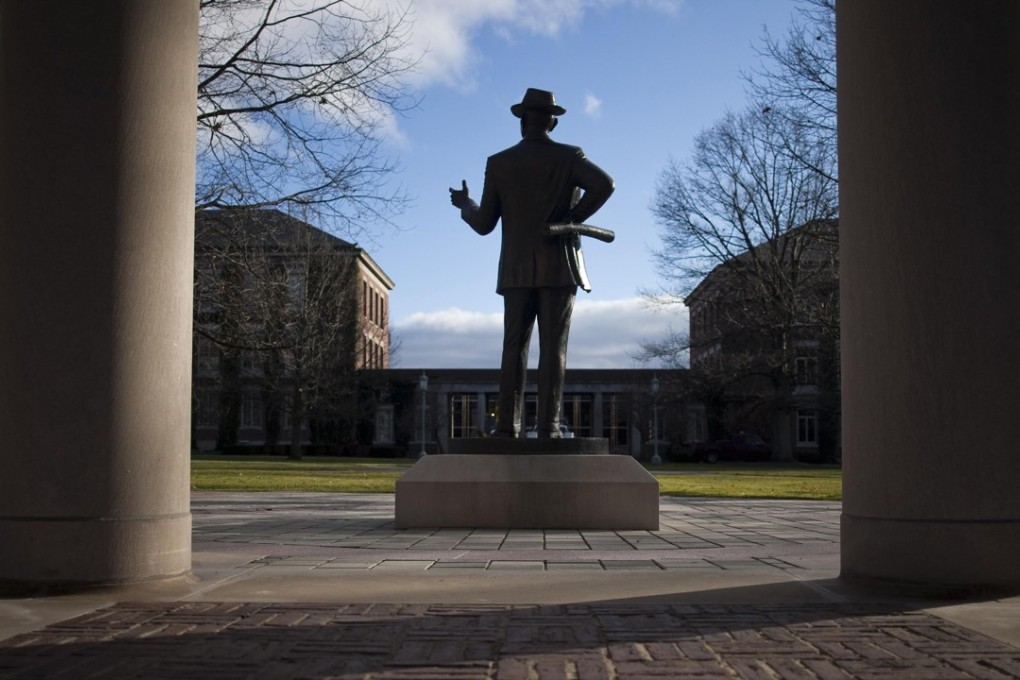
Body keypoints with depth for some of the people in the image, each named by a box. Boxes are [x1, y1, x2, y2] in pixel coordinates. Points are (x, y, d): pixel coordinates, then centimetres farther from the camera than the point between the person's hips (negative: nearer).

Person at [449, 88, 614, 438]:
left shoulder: (498, 163, 6)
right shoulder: (569, 156, 2)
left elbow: (484, 224, 6)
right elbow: (604, 184, -17)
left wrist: (465, 205, 26)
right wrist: (572, 220, -7)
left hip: (517, 269, 2)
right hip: (558, 267, -1)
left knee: (514, 348, 3)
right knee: (553, 348, -1)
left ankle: (507, 426, -2)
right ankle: (548, 426, -6)